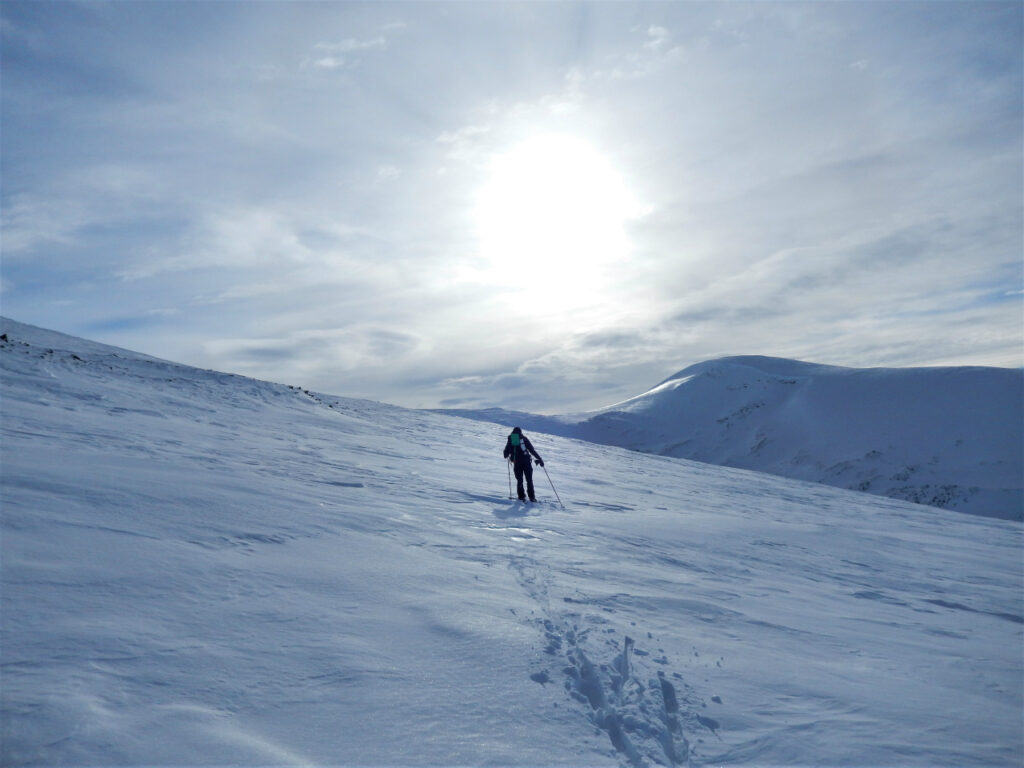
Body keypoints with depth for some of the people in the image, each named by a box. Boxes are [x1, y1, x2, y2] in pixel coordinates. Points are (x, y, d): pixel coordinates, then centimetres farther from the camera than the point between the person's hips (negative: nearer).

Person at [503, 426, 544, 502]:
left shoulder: (510, 439, 8)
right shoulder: (524, 438, 4)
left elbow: (506, 452, 11)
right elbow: (532, 450, -1)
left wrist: (507, 456, 34)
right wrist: (539, 459, 2)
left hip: (516, 463, 1)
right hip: (526, 461, -1)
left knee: (519, 480, 13)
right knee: (529, 480, 4)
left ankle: (521, 496, 8)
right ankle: (531, 497, -1)